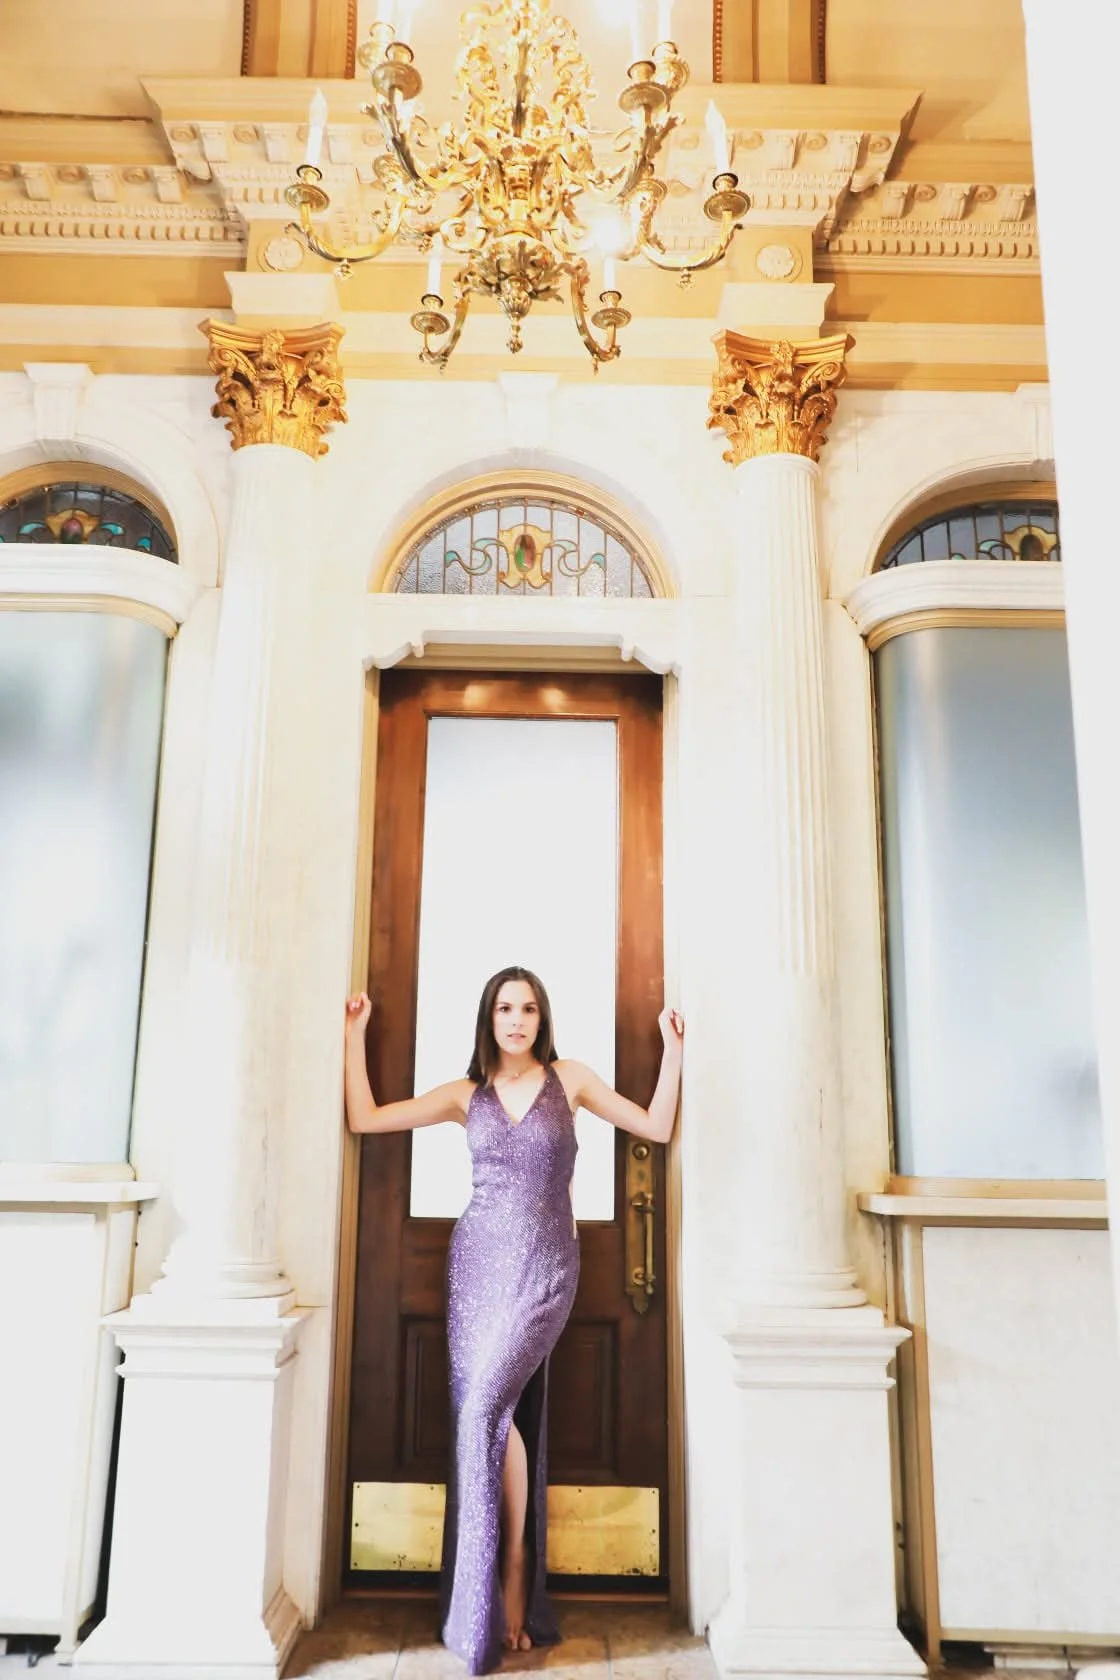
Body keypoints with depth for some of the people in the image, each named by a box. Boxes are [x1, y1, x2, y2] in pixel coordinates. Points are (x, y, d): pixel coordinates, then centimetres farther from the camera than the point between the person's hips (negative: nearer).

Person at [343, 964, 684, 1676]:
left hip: (544, 1267, -3)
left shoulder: (570, 1079, 3)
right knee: (496, 1413, 1)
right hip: (478, 1261, 3)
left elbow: (658, 1127, 5)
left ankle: (510, 1580, -1)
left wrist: (673, 1051, -4)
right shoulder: (466, 1094, 7)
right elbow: (364, 1117, 4)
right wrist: (355, 1034, 4)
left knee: (486, 1405, -17)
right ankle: (511, 1596, 14)